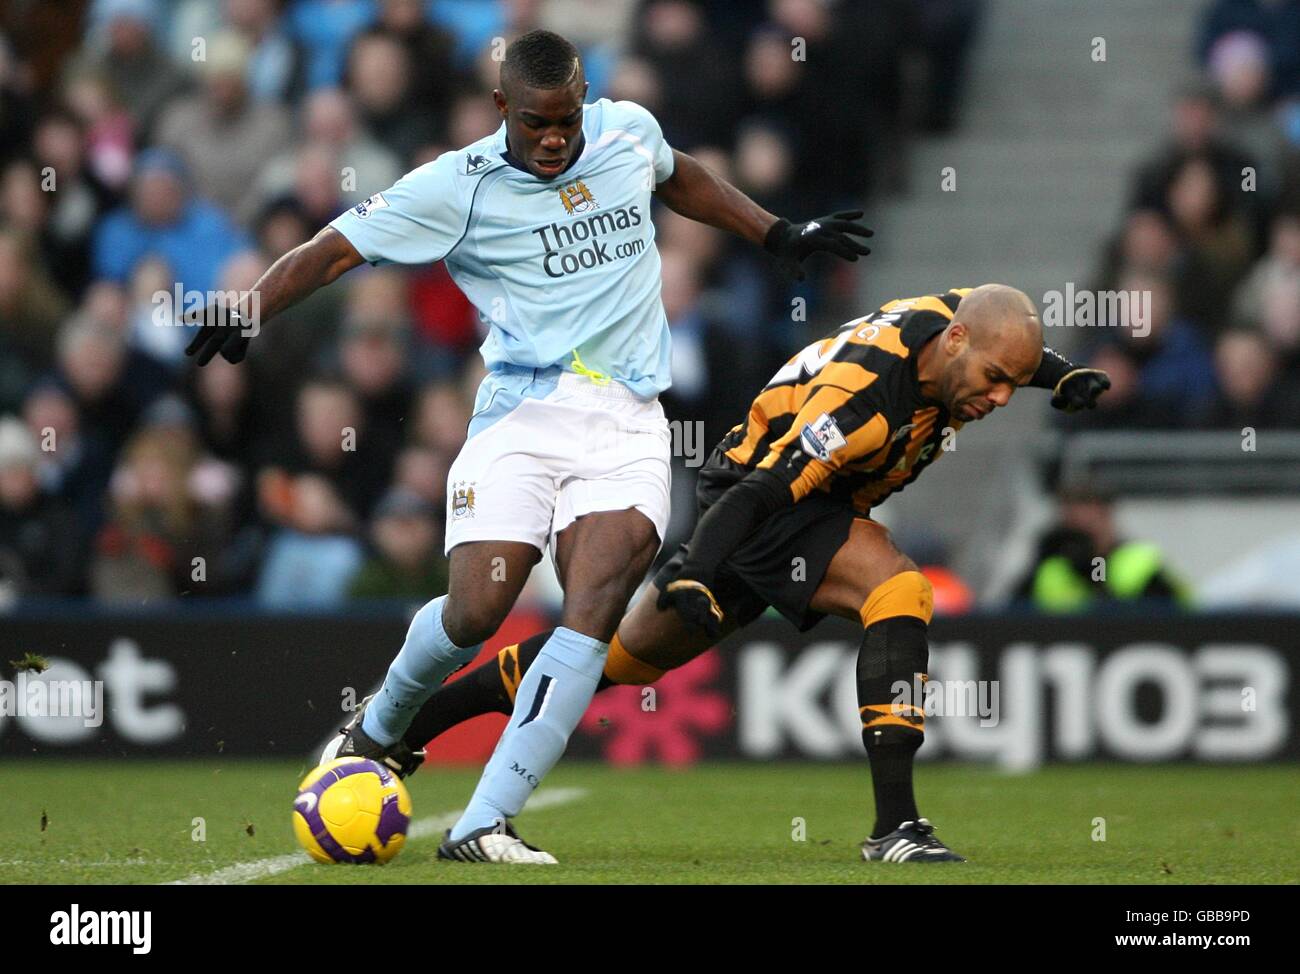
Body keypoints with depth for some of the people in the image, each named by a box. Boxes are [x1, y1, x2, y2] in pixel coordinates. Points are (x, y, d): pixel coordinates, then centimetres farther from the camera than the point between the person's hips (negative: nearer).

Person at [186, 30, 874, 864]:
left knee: (596, 608, -18)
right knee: (477, 611, -13)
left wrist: (782, 235, 34)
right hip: (523, 414, -3)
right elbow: (336, 249, -4)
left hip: (628, 422, 3)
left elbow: (680, 177, 34)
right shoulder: (460, 186, -4)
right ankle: (379, 731, 22)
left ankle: (482, 824, -21)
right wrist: (249, 312, -18)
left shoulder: (630, 132, 10)